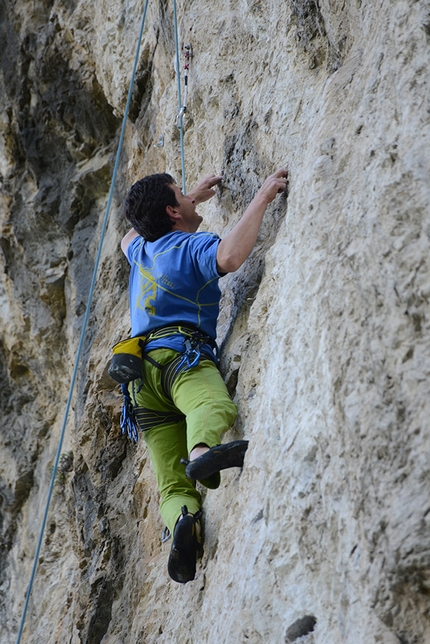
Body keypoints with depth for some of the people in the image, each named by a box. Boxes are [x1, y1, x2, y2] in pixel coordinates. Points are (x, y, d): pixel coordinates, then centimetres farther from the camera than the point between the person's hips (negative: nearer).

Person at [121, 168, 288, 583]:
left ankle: (182, 520, -41)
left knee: (173, 485, -9)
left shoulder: (141, 251, 29)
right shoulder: (193, 245, 7)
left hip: (140, 368, 7)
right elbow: (229, 257, -18)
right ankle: (202, 452, -72)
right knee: (214, 404, -39)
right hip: (179, 354, -6)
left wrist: (195, 198, 60)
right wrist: (261, 199, -6)